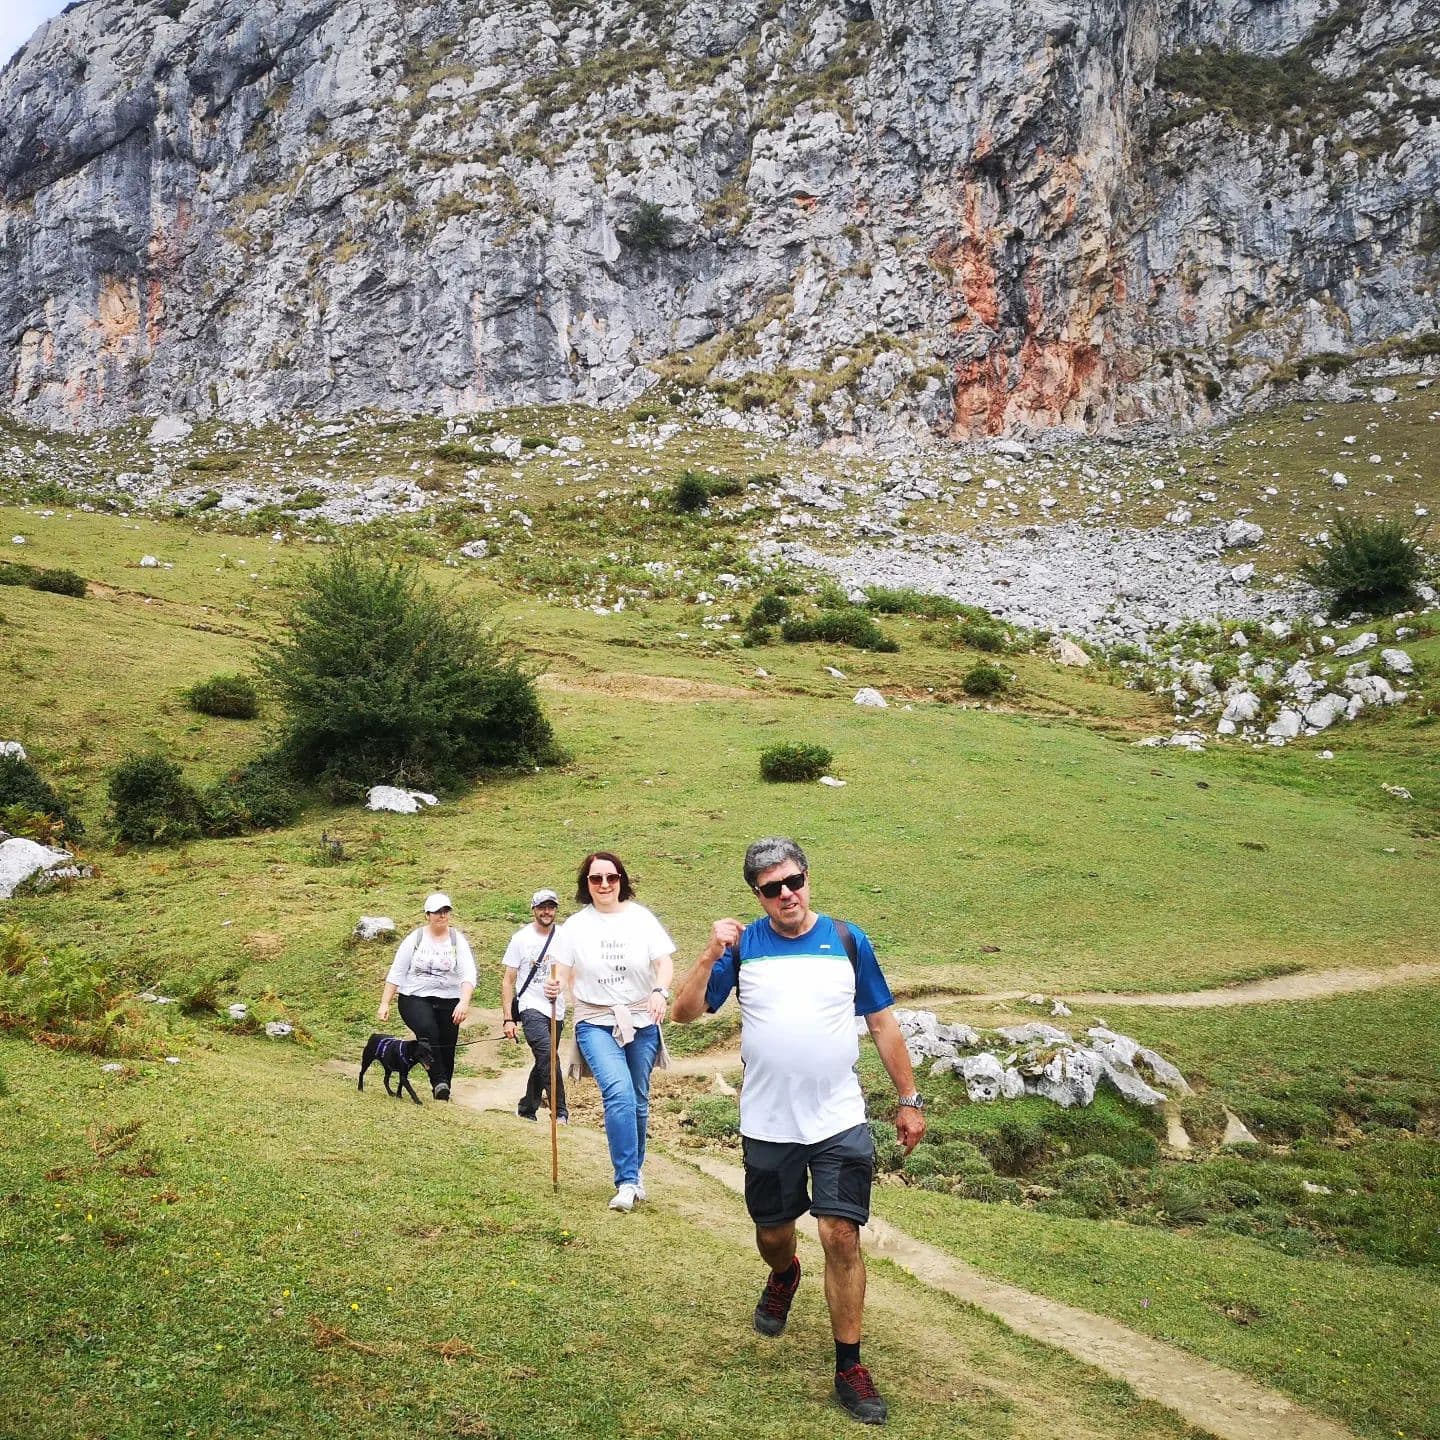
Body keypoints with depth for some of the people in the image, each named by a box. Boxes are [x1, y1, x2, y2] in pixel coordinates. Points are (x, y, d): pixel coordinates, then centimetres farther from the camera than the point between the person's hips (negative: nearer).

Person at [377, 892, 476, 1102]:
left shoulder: (458, 940, 1)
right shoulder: (415, 938, 2)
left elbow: (468, 974, -10)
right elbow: (396, 973, 4)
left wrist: (464, 1002, -26)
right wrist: (384, 1003, -2)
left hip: (449, 1001, 2)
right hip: (415, 999, -1)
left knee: (446, 1047, 3)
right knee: (427, 1029, -31)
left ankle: (442, 1092, 22)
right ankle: (439, 1080, -27)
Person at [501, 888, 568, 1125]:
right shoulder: (521, 938, -3)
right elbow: (508, 980, 0)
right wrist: (508, 1019, -7)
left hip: (557, 1011, 4)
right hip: (532, 1008, -4)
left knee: (543, 1062, 13)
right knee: (548, 1056, -22)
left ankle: (526, 1109, 30)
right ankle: (560, 1112, -19)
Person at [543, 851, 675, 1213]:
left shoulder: (641, 918, -1)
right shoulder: (576, 925, 0)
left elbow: (665, 962, -4)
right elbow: (563, 973, -1)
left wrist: (660, 991, -23)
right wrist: (555, 986, -24)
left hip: (641, 1022, 2)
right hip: (595, 1023, -1)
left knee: (638, 1100, 10)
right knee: (618, 1092, -20)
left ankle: (634, 1171, 31)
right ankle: (627, 1182, -17)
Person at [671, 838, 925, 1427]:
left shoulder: (847, 940, -1)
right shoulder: (743, 946, -1)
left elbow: (883, 1024, 5)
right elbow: (685, 1011, -6)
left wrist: (909, 1099, 4)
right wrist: (711, 953, -20)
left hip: (839, 1121, -1)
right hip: (767, 1125, 1)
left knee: (841, 1235, -7)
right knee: (772, 1233, 15)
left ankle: (849, 1368, 8)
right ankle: (784, 1276, 51)